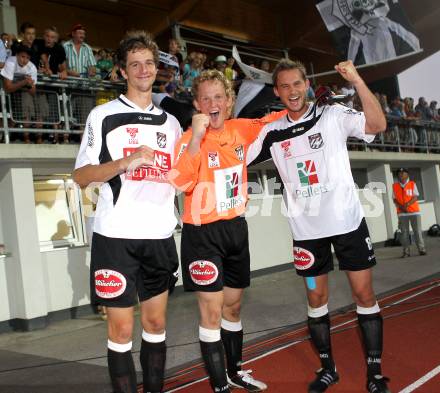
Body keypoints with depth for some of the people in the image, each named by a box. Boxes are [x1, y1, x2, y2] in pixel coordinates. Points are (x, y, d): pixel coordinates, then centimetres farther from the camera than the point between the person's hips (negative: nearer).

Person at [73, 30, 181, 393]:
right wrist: (125, 162, -19)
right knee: (122, 328, 1)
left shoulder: (170, 122, 15)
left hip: (160, 236, 4)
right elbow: (81, 176, -4)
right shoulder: (103, 115, 2)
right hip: (116, 236, -4)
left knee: (156, 322, 12)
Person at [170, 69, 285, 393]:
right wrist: (197, 136, -31)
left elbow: (270, 122, 23)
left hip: (236, 228, 6)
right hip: (203, 233, -5)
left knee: (233, 307, 19)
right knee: (212, 311, -2)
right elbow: (181, 183, -29)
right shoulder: (190, 139, -12)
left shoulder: (240, 130, 3)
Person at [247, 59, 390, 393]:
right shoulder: (272, 133, 5)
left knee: (364, 294, 2)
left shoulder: (333, 115, -3)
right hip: (306, 229, 3)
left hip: (347, 221, -2)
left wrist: (357, 80, -26)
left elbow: (378, 124, -18)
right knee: (316, 298, 10)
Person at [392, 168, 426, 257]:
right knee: (404, 232, -1)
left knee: (417, 231, 0)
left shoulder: (412, 184, 4)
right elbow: (394, 199, 5)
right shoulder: (395, 186, 8)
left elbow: (415, 197, -3)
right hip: (402, 212, 1)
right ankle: (406, 251, 1)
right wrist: (401, 206, -13)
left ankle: (421, 249, 5)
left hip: (414, 211, -1)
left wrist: (407, 204, -19)